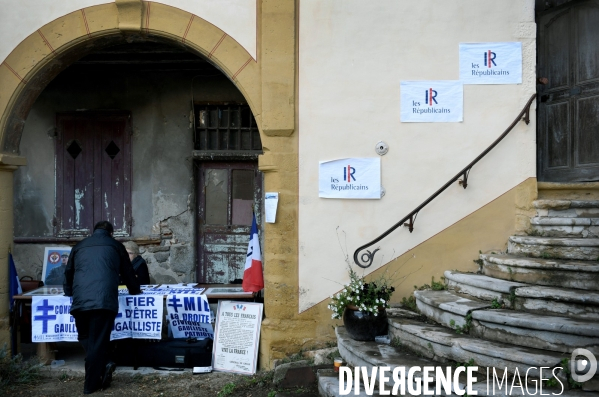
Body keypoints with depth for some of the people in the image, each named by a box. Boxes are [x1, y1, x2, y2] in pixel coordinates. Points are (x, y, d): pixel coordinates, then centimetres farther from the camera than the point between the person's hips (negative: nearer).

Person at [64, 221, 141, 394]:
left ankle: (104, 364, 5)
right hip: (104, 300, -2)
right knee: (98, 342, 2)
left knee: (85, 338, 19)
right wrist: (134, 290, 44)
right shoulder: (115, 245, 18)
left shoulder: (79, 246, 24)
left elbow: (68, 272, 35)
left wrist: (69, 292, 54)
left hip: (80, 300, 2)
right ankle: (91, 384, 4)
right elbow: (128, 272, 26)